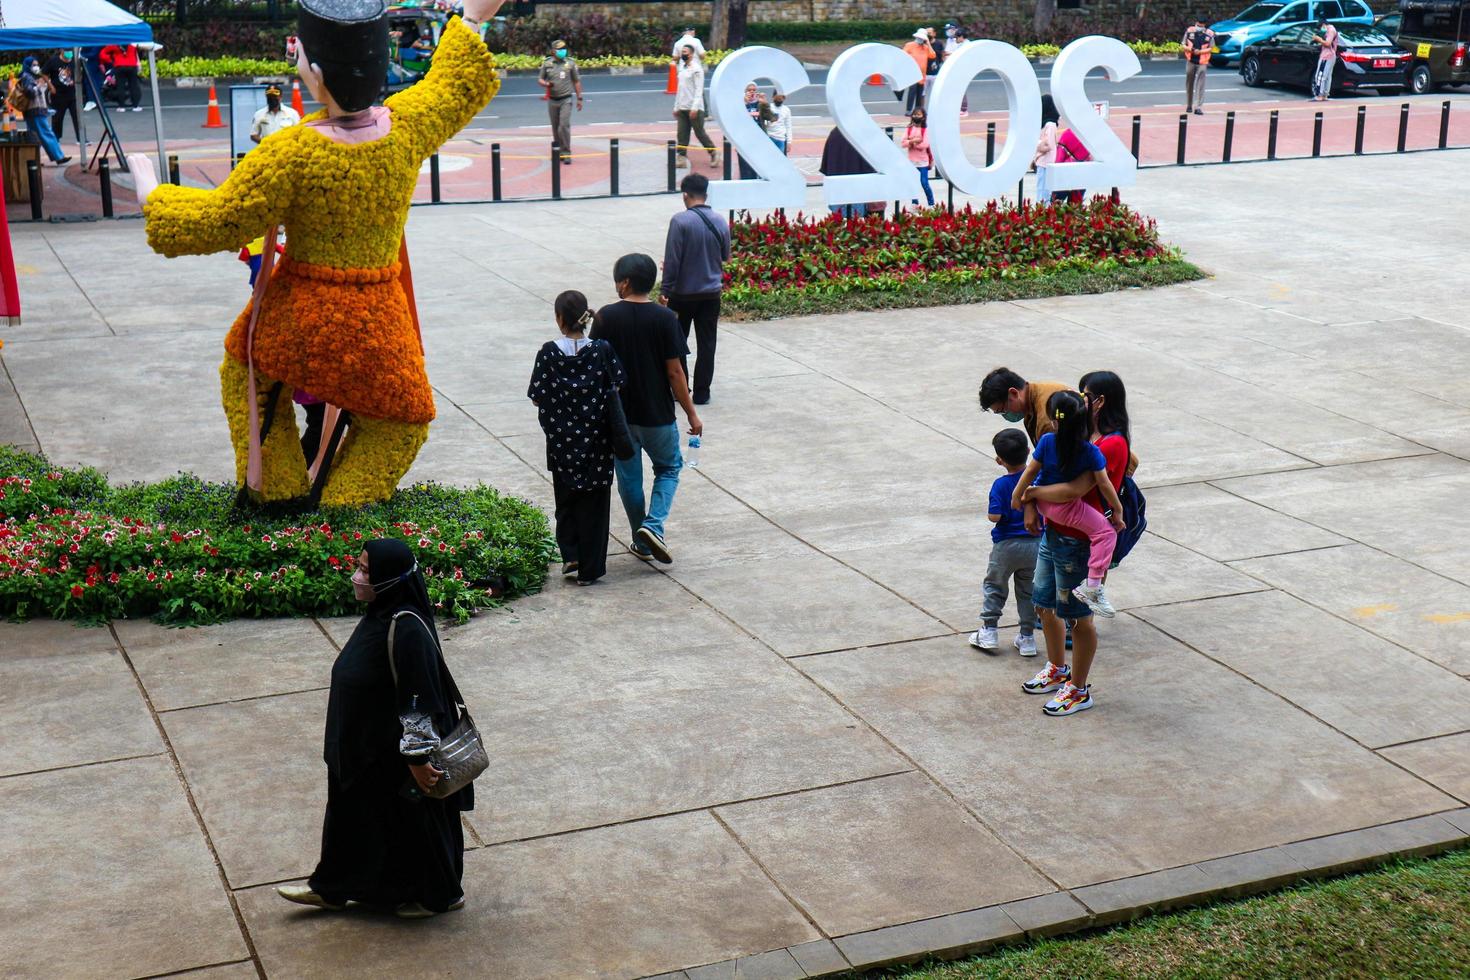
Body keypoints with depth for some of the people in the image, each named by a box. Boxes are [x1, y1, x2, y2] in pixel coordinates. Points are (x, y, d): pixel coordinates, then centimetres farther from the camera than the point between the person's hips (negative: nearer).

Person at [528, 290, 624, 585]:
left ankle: (570, 555, 8)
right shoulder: (602, 350, -10)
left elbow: (538, 398, -8)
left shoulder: (549, 353, -11)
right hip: (596, 440, 0)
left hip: (562, 442, 0)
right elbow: (616, 389, -8)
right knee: (593, 504, 9)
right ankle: (589, 569, 12)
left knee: (566, 499, 19)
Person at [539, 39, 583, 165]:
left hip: (566, 99, -2)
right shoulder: (546, 64, 2)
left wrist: (579, 98, 6)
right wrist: (546, 84, -14)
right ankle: (559, 151, 23)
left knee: (564, 125, -14)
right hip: (552, 100, 2)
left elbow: (576, 81, 7)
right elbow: (540, 79, 10)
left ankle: (566, 153, -9)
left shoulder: (570, 63, 1)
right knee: (555, 128, 9)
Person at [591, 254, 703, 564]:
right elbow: (674, 371, -10)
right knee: (669, 467, 19)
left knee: (629, 476, 15)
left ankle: (642, 542, 24)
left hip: (617, 413, 1)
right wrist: (691, 413, -1)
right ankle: (653, 525, -2)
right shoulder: (664, 318, -11)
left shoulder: (606, 317, -8)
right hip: (657, 413, -1)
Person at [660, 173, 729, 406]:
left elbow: (672, 260, -16)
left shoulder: (680, 221, -15)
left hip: (683, 292, -3)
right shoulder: (720, 222, 0)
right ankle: (701, 393, 11)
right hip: (711, 293, 3)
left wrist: (665, 289, -9)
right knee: (707, 344, 8)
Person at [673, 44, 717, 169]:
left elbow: (699, 89, -14)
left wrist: (695, 108, -21)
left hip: (694, 108, -7)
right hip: (682, 108, 7)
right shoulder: (682, 68, 16)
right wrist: (676, 107, 17)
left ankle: (714, 155, 11)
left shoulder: (696, 69, -8)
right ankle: (682, 158, 2)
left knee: (700, 133, -2)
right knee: (682, 134, 1)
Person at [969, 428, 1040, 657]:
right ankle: (1027, 638, 16)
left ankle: (988, 631, 15)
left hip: (1006, 544, -3)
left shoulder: (1000, 485, -16)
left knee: (994, 586, 16)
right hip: (1034, 543, 3)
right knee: (1028, 590, 14)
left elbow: (995, 516, -21)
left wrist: (989, 515, 0)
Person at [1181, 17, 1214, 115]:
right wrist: (1191, 49, -18)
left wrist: (1200, 51, -17)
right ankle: (1189, 105, 28)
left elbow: (1211, 48, -1)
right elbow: (1183, 45, 2)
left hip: (1202, 63, -2)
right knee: (1189, 84, 12)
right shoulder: (1189, 31, -2)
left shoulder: (1209, 34, -6)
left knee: (1200, 85, -8)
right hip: (1191, 61, 2)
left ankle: (1198, 107, -10)